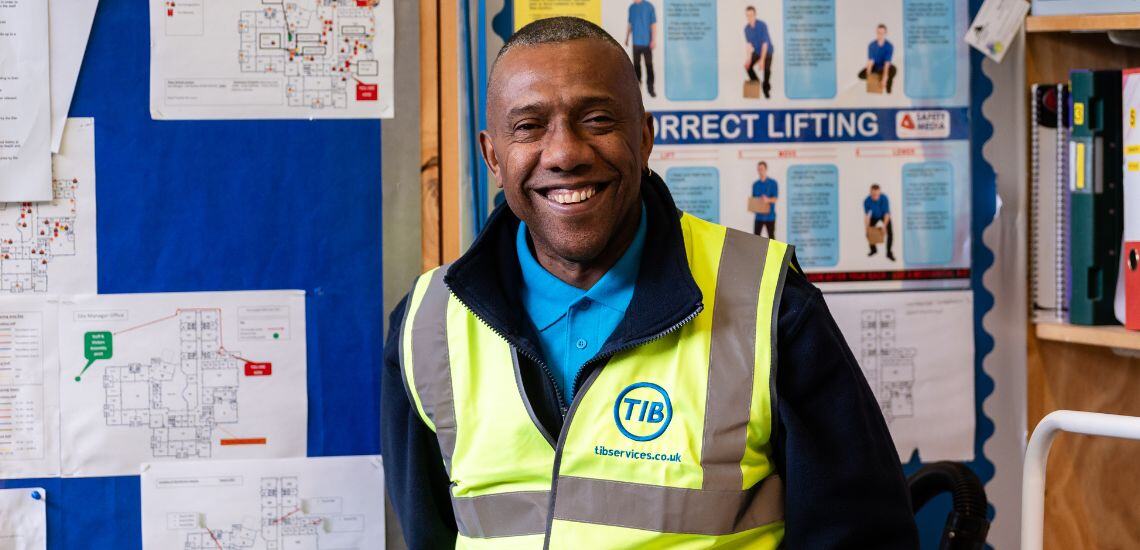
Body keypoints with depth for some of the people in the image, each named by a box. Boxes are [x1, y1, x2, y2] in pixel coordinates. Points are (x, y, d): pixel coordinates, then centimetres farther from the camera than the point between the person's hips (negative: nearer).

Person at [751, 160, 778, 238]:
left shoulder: (773, 183, -2)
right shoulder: (755, 184, 11)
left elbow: (775, 198, -9)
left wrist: (768, 200, -31)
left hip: (770, 216, -3)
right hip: (759, 216, 3)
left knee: (771, 237, 3)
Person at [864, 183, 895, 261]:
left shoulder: (884, 199, -37)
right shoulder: (867, 201, -31)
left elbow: (887, 213, -32)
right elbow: (866, 215, -23)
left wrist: (884, 226, -40)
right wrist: (867, 227, -31)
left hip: (884, 216, -2)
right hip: (874, 216, 2)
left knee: (890, 233, -17)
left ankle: (889, 253, -2)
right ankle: (873, 249, 20)